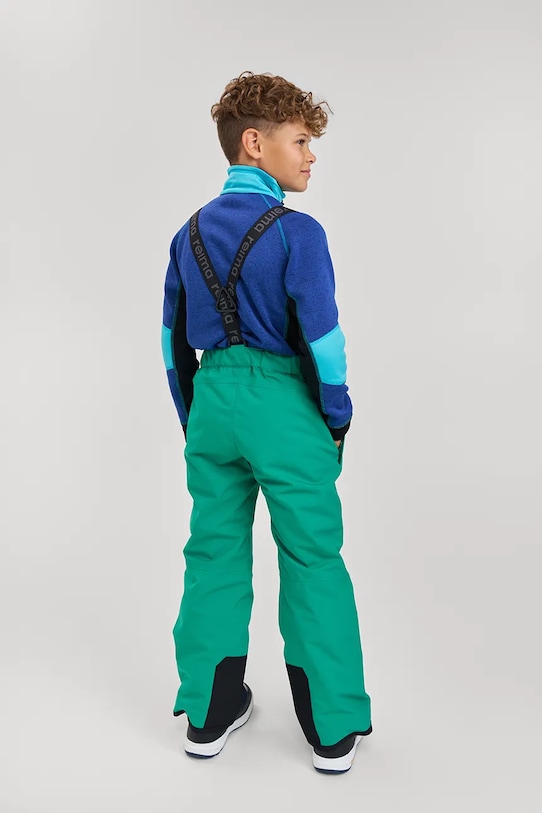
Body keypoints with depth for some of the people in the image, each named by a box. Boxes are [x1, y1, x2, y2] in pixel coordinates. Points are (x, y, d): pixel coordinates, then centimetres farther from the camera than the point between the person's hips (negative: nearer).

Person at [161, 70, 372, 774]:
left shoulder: (190, 232, 8)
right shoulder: (296, 232, -12)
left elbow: (174, 337, 11)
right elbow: (321, 339, -15)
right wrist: (338, 418, -1)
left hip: (213, 403, 6)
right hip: (284, 405, -6)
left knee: (214, 553, 15)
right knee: (313, 561, 6)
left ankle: (209, 714, 29)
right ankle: (334, 730, 19)